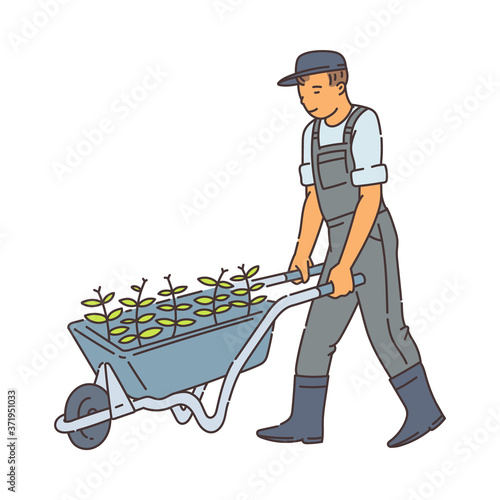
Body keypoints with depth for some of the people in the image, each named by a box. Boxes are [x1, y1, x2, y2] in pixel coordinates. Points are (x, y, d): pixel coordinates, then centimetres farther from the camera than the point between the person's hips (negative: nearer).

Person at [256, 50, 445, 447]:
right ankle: (305, 423, 13)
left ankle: (422, 410, 18)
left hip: (371, 240, -8)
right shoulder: (314, 134, 10)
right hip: (342, 244, 8)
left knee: (385, 329, -1)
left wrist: (344, 266, -22)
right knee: (318, 332, 5)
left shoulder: (363, 126, -15)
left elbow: (370, 199, -19)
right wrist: (302, 254, 4)